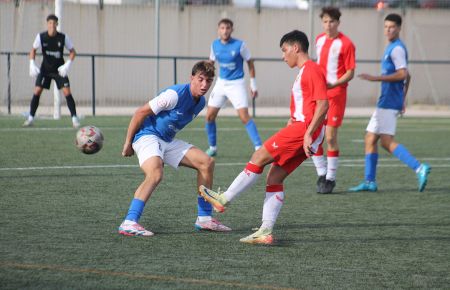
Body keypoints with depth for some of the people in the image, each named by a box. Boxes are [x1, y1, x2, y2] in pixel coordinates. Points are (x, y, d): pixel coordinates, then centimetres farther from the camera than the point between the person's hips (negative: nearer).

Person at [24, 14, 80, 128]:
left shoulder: (63, 37, -13)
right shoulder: (41, 36, -12)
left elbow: (72, 51, -3)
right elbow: (33, 50, 3)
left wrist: (67, 65, -17)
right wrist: (32, 64, -10)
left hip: (59, 69, -1)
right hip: (45, 68, 1)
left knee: (67, 92, -11)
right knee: (37, 91, -10)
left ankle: (74, 118, -4)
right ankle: (31, 118, 1)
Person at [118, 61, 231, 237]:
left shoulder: (200, 102, 7)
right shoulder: (175, 95, -21)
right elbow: (140, 113, -17)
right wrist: (128, 143, -13)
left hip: (167, 141, 9)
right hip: (147, 136, -9)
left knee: (206, 162, 5)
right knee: (155, 173, -35)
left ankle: (204, 219, 11)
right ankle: (129, 223, -37)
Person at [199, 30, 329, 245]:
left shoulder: (312, 70, -7)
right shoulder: (303, 73, 25)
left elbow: (323, 104, -17)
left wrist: (309, 134, -22)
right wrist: (284, 138, 24)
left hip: (304, 128, -10)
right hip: (299, 128, 10)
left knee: (259, 157, -9)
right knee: (274, 178, 5)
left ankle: (224, 199, -3)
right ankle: (266, 232, 1)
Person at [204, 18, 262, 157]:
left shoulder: (239, 45, -12)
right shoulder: (215, 45, 0)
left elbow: (250, 63, -2)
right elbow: (211, 62, 15)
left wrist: (253, 84, -2)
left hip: (236, 84, -5)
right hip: (221, 82, 5)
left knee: (244, 116, -16)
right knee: (209, 116, 2)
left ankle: (258, 147, -13)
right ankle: (212, 147, 19)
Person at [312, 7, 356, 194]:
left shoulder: (345, 44, -9)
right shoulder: (319, 40, 11)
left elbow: (350, 73, -10)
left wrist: (333, 84, -24)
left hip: (336, 94, -6)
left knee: (330, 137, -7)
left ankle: (330, 178, 4)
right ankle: (321, 174, 14)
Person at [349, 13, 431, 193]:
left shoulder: (397, 49, -11)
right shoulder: (392, 48, 19)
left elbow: (402, 74, -22)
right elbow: (406, 77, 26)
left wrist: (376, 78, -21)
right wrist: (402, 100, 28)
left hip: (389, 102, -10)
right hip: (385, 102, 10)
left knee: (386, 141, -15)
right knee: (370, 139, 9)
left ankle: (419, 168, -20)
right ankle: (369, 181, 11)